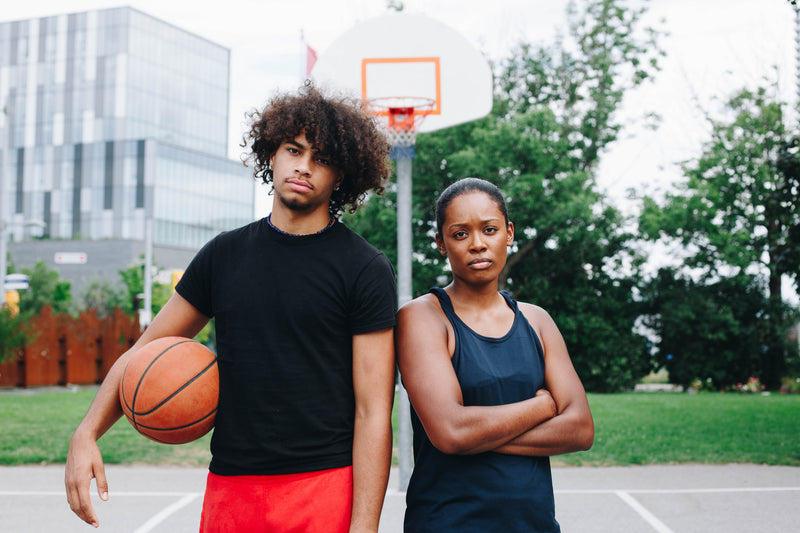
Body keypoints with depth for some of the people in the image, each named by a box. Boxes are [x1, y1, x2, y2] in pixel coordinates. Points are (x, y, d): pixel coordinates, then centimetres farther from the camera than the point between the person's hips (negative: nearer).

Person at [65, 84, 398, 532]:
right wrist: (86, 435, -3)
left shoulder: (366, 269, -4)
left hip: (326, 491, -3)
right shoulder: (225, 254, 8)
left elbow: (373, 412, -8)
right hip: (228, 489, 4)